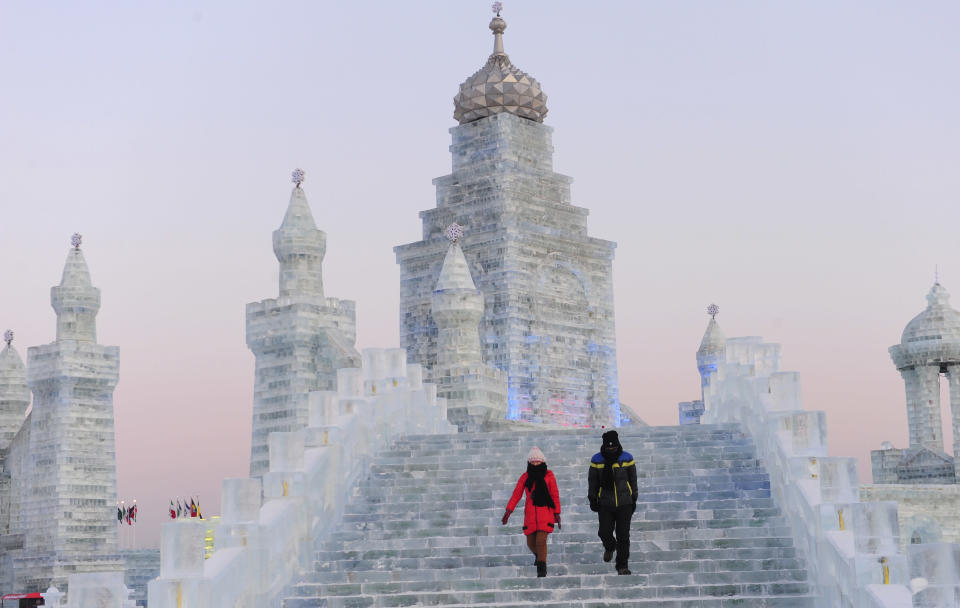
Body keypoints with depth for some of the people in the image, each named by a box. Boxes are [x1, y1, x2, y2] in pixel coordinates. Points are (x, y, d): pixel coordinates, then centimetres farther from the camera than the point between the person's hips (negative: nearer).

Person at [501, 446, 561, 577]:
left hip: (545, 513, -2)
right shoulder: (525, 477, 4)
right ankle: (538, 555, 44)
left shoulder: (548, 476, 0)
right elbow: (516, 494, 1)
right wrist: (508, 511, -9)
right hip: (530, 514, 2)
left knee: (541, 541, -15)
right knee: (531, 543, 10)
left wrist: (557, 513, 2)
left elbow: (555, 495, 4)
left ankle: (542, 567, -1)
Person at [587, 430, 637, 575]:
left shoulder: (627, 458, -4)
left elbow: (633, 480, 6)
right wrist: (592, 499, 0)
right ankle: (610, 547, 30)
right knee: (605, 533, -5)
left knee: (623, 535, -3)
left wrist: (634, 500, 8)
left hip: (624, 503, 0)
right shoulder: (597, 460, -4)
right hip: (605, 504, 0)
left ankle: (622, 566, 8)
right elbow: (592, 480, 6)